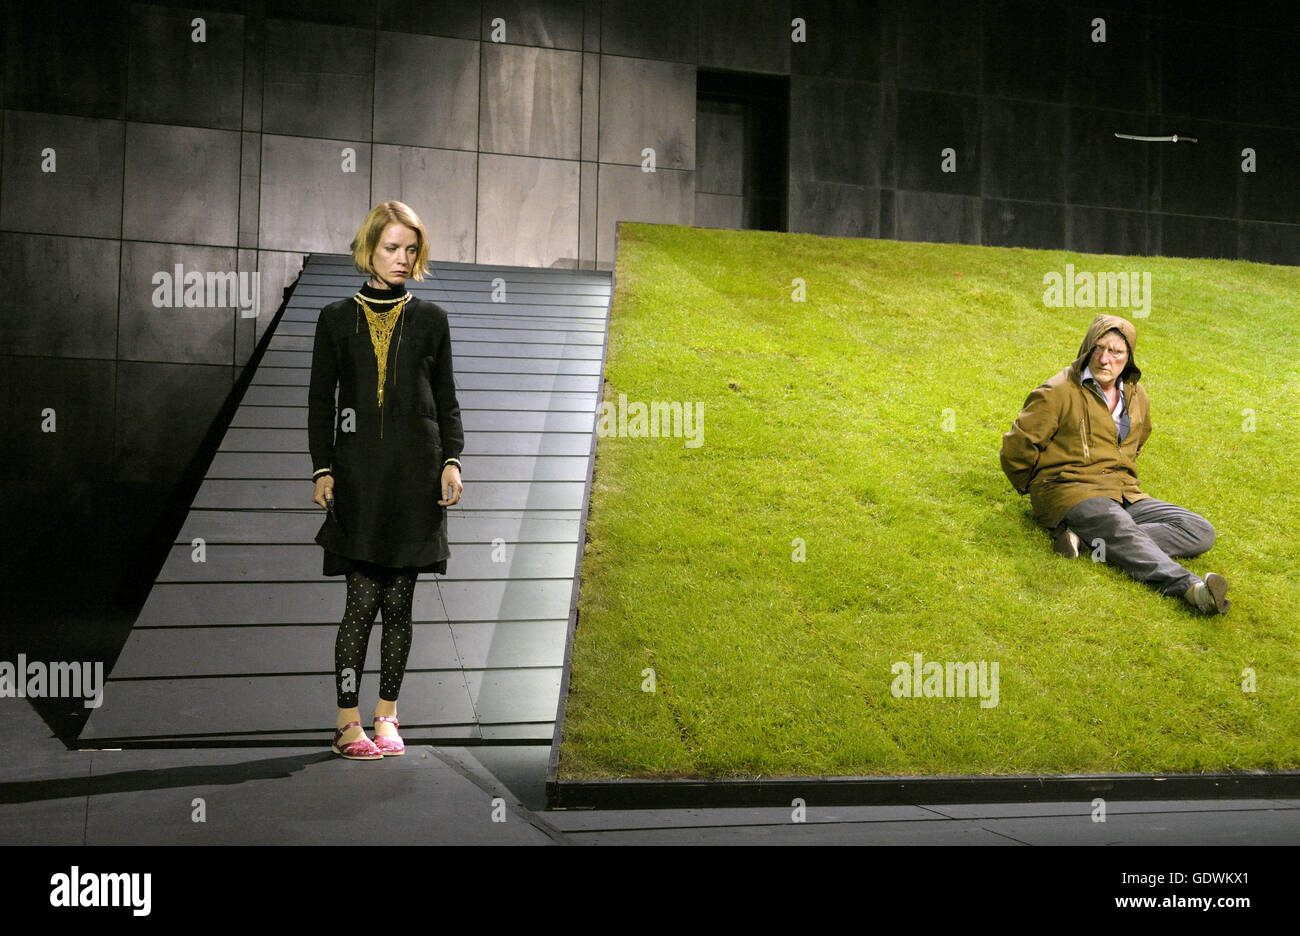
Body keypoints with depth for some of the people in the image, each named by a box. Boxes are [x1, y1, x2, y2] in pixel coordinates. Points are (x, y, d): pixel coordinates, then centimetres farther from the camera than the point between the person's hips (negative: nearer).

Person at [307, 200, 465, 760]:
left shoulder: (430, 320, 9)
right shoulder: (337, 320, 8)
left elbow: (446, 400, 11)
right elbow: (320, 400, 8)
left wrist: (451, 460, -2)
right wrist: (322, 468, -1)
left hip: (415, 472, 1)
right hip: (358, 472, -1)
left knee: (399, 600, 4)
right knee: (363, 598, -6)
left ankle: (386, 714, 14)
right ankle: (347, 720, 1)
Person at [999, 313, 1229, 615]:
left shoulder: (1136, 396, 13)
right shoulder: (1059, 392, -7)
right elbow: (1016, 449, -4)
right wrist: (1035, 490, 8)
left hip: (1123, 493, 7)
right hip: (1068, 489, -7)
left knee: (1201, 532, -12)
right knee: (1122, 529, -36)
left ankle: (1091, 540, -29)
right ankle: (1191, 587, -60)